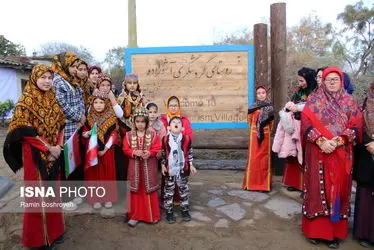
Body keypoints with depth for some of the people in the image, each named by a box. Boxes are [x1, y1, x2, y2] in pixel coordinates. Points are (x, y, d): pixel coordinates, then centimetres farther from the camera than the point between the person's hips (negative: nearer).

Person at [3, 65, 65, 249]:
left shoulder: (53, 100, 8)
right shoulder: (26, 101, -9)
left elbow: (60, 126, 8)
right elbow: (26, 131, -14)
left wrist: (58, 146, -6)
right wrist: (48, 148, -14)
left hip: (54, 153, 6)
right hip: (35, 154, -5)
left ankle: (53, 229, 29)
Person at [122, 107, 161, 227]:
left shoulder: (153, 134, -4)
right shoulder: (129, 135, 0)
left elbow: (157, 149, -6)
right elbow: (126, 149, -1)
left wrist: (150, 153, -24)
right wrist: (134, 152, -18)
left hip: (149, 167, -1)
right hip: (135, 167, 1)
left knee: (149, 191, 8)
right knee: (135, 191, 8)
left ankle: (152, 215, 22)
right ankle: (135, 215, 21)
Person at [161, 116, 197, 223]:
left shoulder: (186, 138, -5)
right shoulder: (165, 139, -6)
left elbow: (189, 153, 6)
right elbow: (163, 153, 4)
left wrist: (191, 165, 7)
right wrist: (163, 165, 0)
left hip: (183, 169, 1)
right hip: (170, 169, -1)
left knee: (184, 190, 12)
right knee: (169, 191, 9)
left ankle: (185, 210, 29)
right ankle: (169, 212, 23)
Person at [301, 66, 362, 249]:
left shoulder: (349, 101, 8)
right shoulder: (314, 100, 3)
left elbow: (357, 125, 1)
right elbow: (306, 123, -6)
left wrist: (340, 140, -15)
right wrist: (320, 141, -18)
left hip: (341, 154, 2)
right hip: (318, 152, -1)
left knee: (338, 189, 6)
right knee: (318, 190, 2)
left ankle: (335, 232, 18)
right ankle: (316, 230, 15)